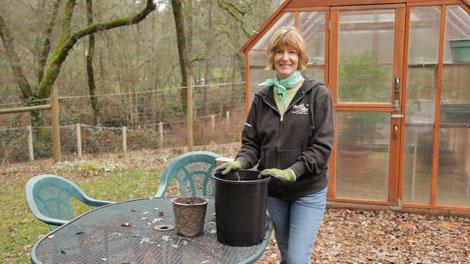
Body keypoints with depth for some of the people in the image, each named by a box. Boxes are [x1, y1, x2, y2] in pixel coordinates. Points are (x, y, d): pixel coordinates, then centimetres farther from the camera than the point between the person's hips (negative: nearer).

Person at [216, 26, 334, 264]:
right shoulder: (263, 97, 4)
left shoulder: (318, 94, -8)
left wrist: (292, 172, -23)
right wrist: (240, 162, -15)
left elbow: (323, 145, -13)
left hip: (309, 191, -4)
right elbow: (251, 142, 5)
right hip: (274, 191, 4)